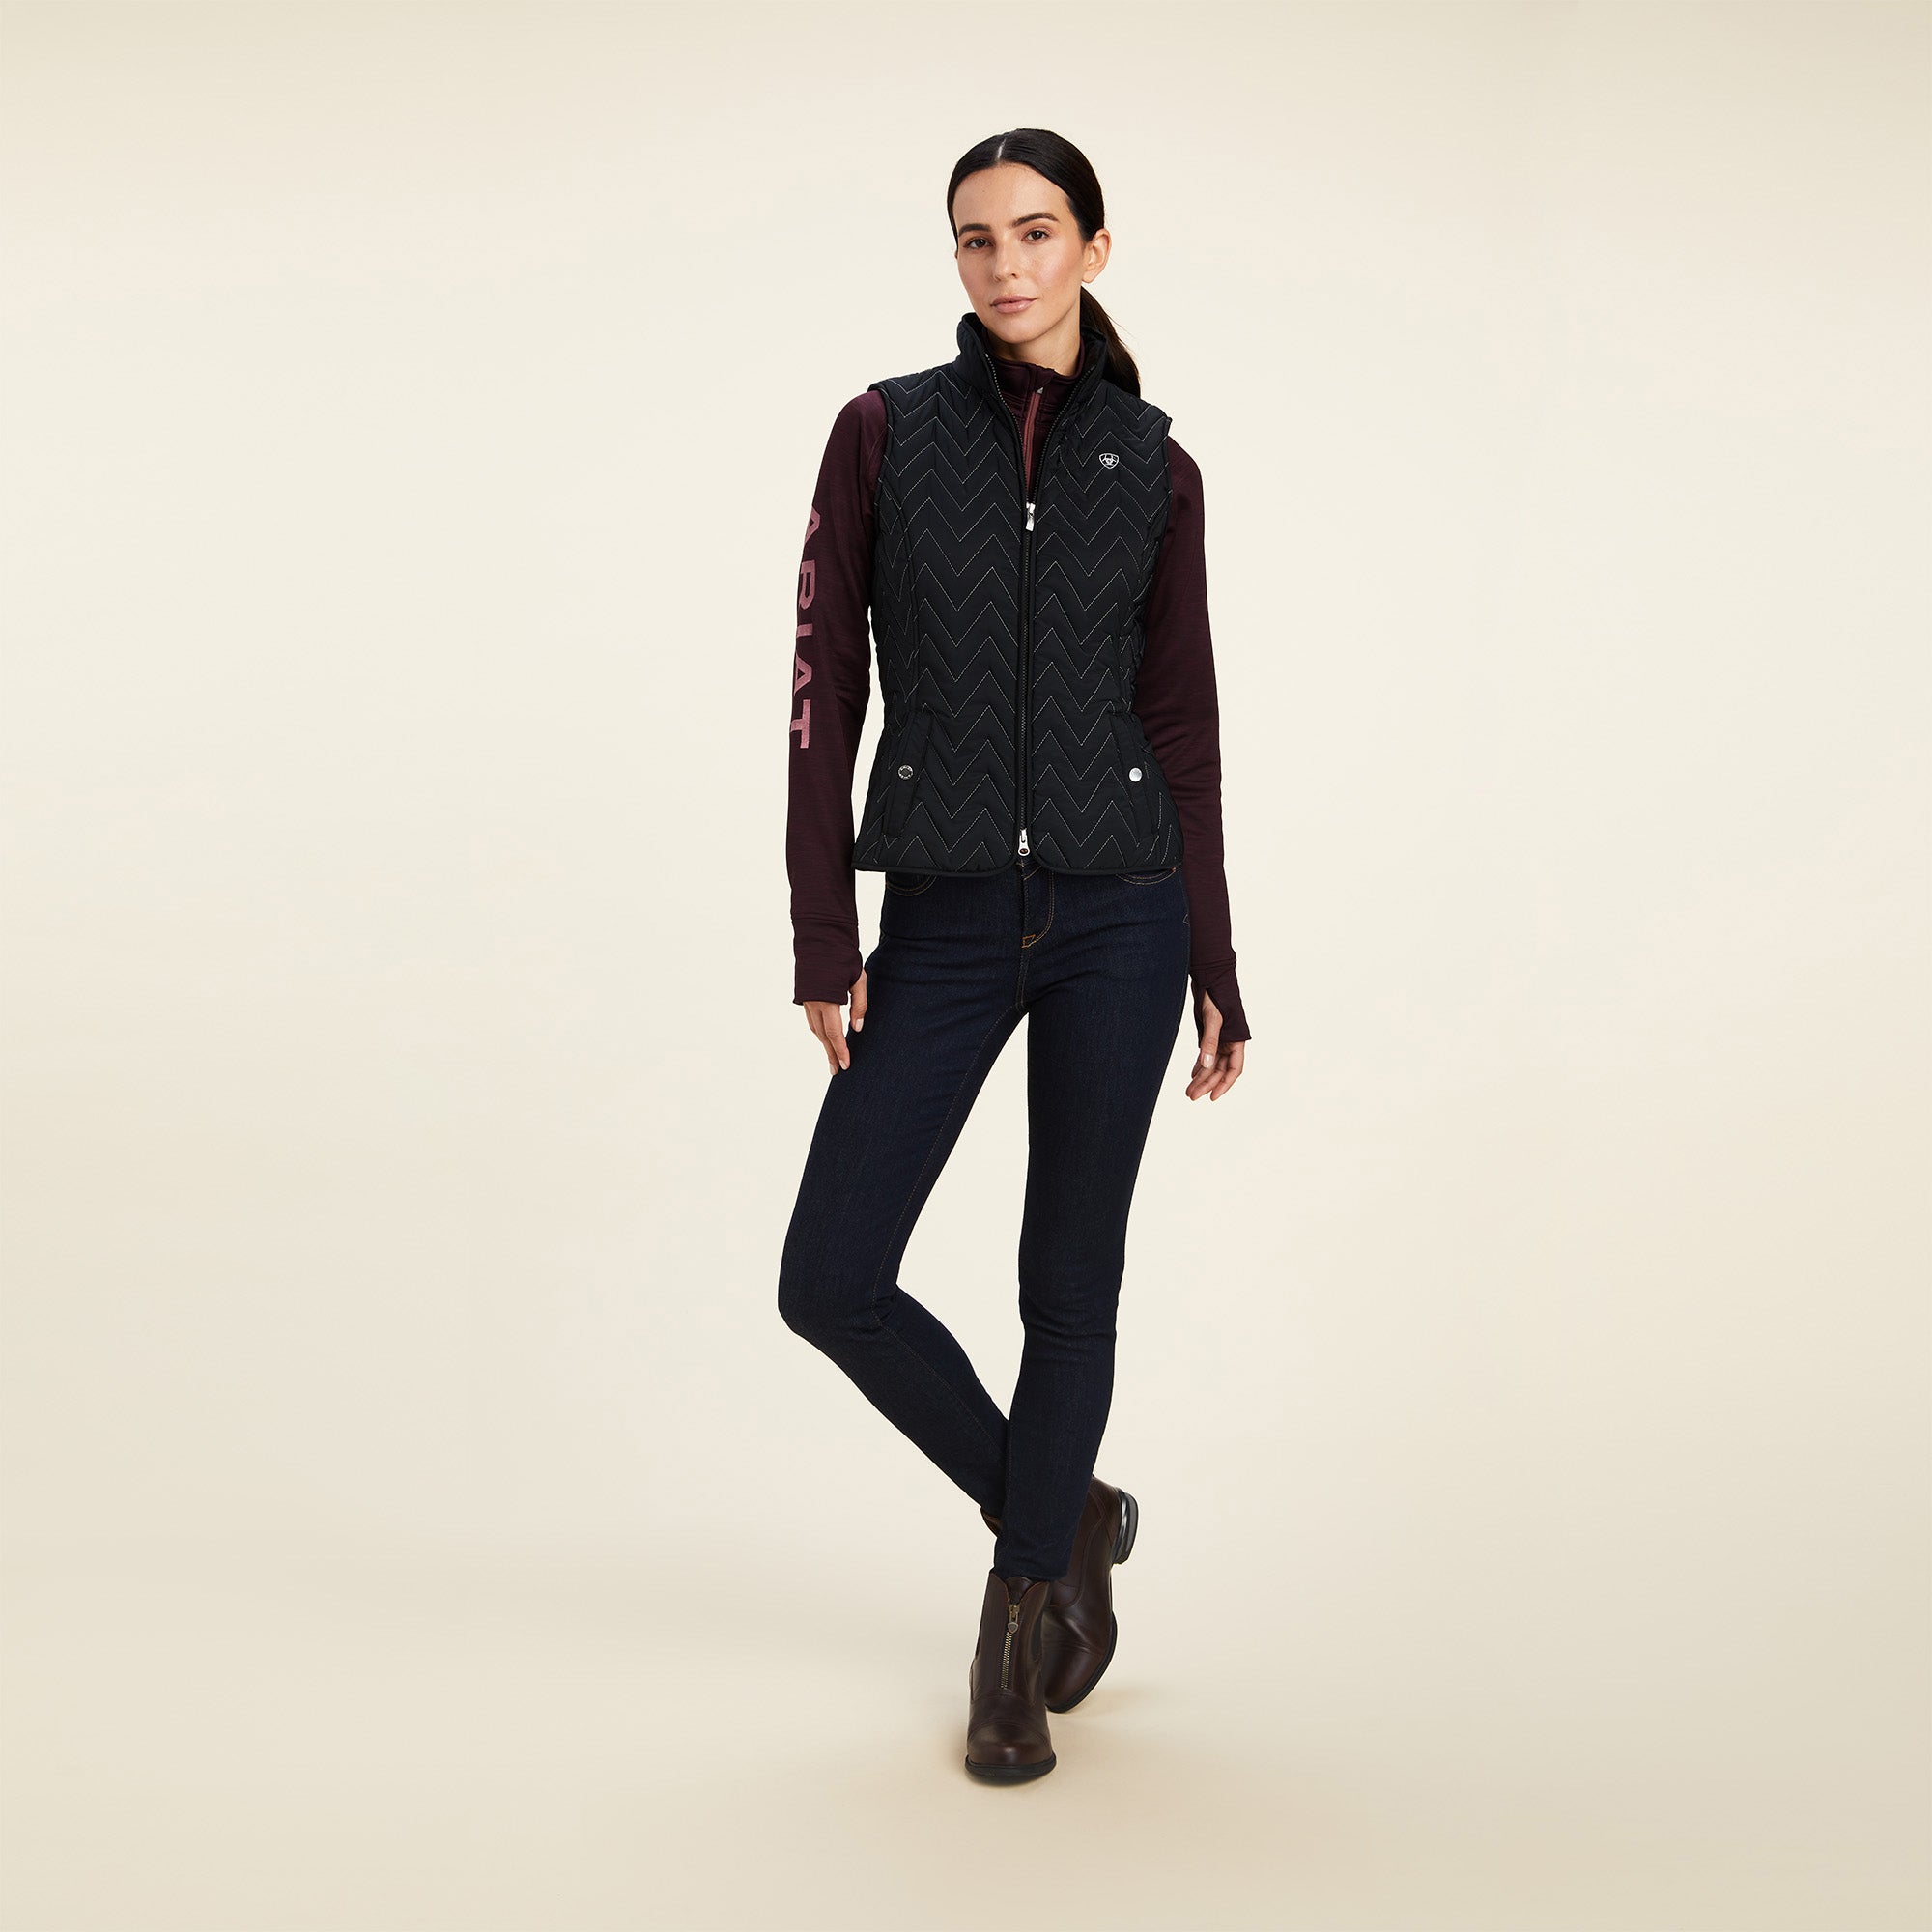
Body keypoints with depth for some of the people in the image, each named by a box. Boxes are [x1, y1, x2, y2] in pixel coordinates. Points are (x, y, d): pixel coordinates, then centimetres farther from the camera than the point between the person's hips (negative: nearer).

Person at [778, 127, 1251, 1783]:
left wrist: (1214, 969, 5)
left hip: (1115, 913, 0)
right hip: (942, 920, 1)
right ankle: (1066, 1514, 23)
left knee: (1072, 1279, 6)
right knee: (831, 1283, -1)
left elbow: (1182, 727, 6)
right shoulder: (886, 431, 1)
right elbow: (826, 688, -1)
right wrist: (823, 936, -7)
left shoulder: (1155, 471, 4)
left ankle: (1024, 1614, 25)